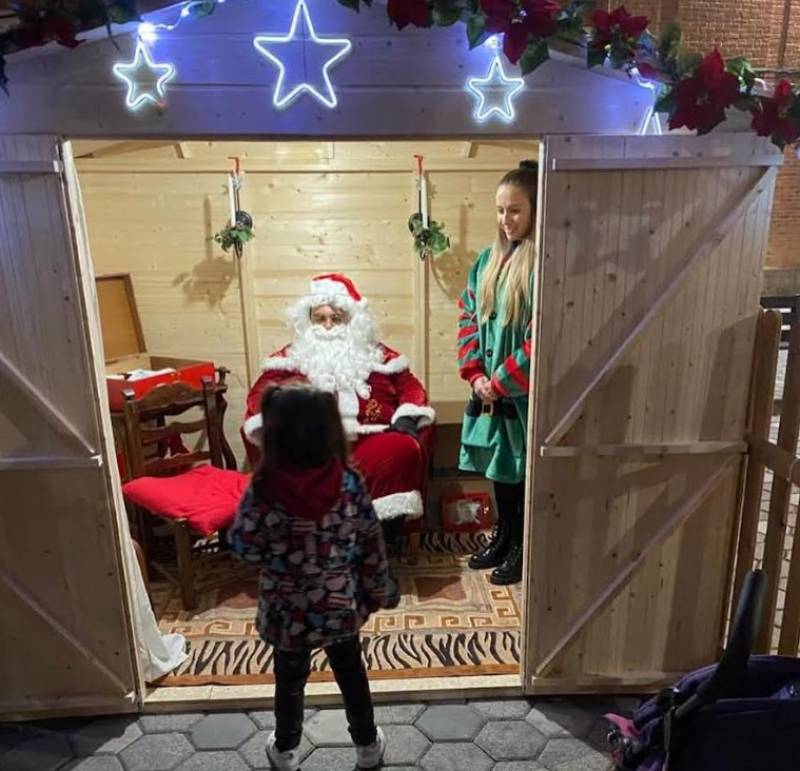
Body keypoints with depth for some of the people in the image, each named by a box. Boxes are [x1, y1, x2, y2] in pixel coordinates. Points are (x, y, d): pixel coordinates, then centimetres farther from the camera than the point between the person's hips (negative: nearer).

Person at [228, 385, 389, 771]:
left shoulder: (264, 488, -22)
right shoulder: (350, 483, -16)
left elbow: (244, 546, -13)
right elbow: (372, 544, -7)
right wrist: (375, 592, 7)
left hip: (287, 610, -1)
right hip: (341, 605, 1)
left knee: (290, 679, 23)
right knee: (351, 673, 24)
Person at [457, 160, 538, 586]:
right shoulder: (490, 258, 6)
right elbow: (467, 315, 6)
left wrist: (499, 383, -14)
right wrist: (475, 374, -4)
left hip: (526, 393, -6)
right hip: (489, 387, 6)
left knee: (525, 471, 9)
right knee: (499, 464, 19)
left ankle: (522, 547, 28)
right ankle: (502, 534, 38)